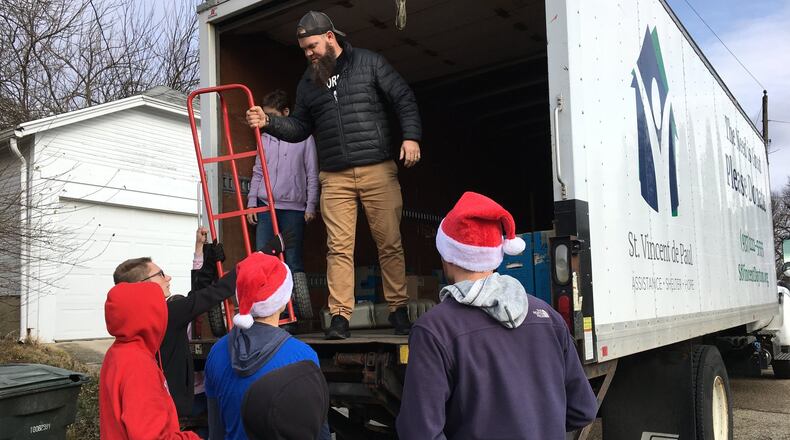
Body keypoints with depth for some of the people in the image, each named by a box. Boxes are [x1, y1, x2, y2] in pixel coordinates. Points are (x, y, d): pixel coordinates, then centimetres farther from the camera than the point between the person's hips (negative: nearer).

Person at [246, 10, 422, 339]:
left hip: (378, 171, -3)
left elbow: (404, 99, 4)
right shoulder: (307, 83, 17)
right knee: (339, 248, -4)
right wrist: (268, 122, 3)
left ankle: (398, 309, 11)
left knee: (390, 243, 0)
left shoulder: (369, 63, 6)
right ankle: (340, 316, -1)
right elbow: (299, 127, 20)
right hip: (334, 178, 3)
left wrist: (411, 136, -9)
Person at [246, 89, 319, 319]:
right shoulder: (265, 138, 14)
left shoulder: (304, 136, 3)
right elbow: (257, 172, 17)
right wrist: (251, 202, 9)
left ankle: (300, 311, 5)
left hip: (294, 207, -3)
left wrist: (311, 206, -3)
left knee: (293, 260, -2)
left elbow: (312, 174, 2)